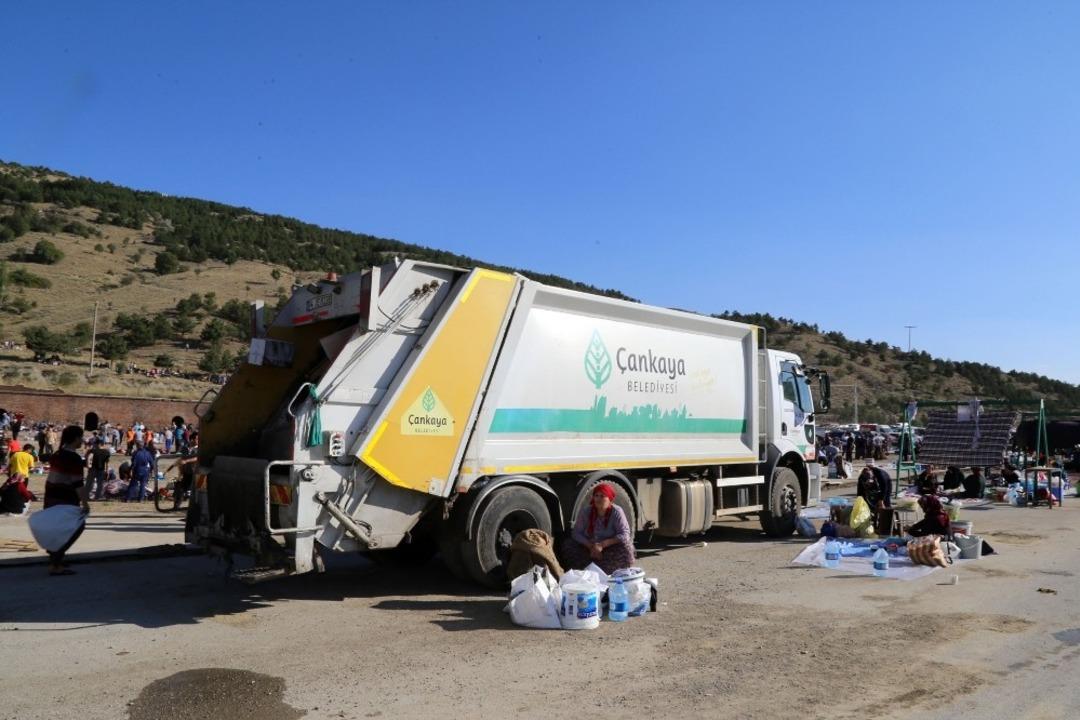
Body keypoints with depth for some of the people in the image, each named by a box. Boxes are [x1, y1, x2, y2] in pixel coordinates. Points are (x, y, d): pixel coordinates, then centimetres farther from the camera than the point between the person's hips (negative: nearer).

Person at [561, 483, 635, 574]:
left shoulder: (616, 512, -14)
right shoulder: (586, 511, -9)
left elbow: (624, 534, -21)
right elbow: (577, 533, -9)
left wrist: (602, 545, -30)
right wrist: (590, 546, -26)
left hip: (610, 549, -2)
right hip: (589, 548, 2)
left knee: (625, 548, -32)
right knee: (568, 545, -20)